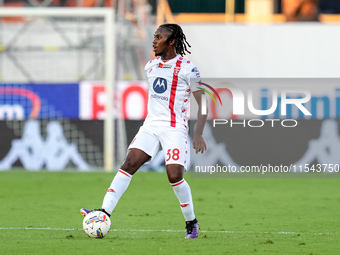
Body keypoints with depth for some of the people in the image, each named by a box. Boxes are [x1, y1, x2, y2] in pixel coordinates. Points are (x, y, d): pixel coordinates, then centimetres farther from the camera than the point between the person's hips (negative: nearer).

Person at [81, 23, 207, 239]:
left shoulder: (187, 68, -7)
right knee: (129, 163, -12)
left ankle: (191, 222, 6)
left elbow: (203, 103, -6)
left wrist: (198, 134, -14)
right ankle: (104, 213, -19)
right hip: (151, 125, 6)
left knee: (175, 175, -15)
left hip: (175, 129, -5)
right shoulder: (151, 66, 13)